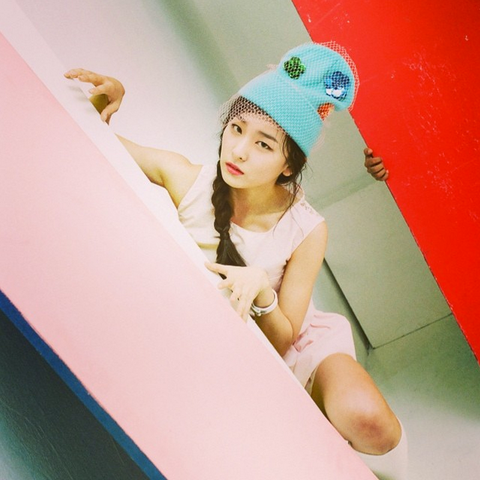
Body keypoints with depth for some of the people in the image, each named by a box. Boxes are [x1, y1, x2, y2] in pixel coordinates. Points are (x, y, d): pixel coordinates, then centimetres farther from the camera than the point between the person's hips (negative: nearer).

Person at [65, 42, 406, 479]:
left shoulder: (305, 231, -22)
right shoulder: (185, 178, -17)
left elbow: (282, 340, -16)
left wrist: (262, 294, -37)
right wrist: (109, 100, -28)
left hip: (292, 340, -2)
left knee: (364, 417, -33)